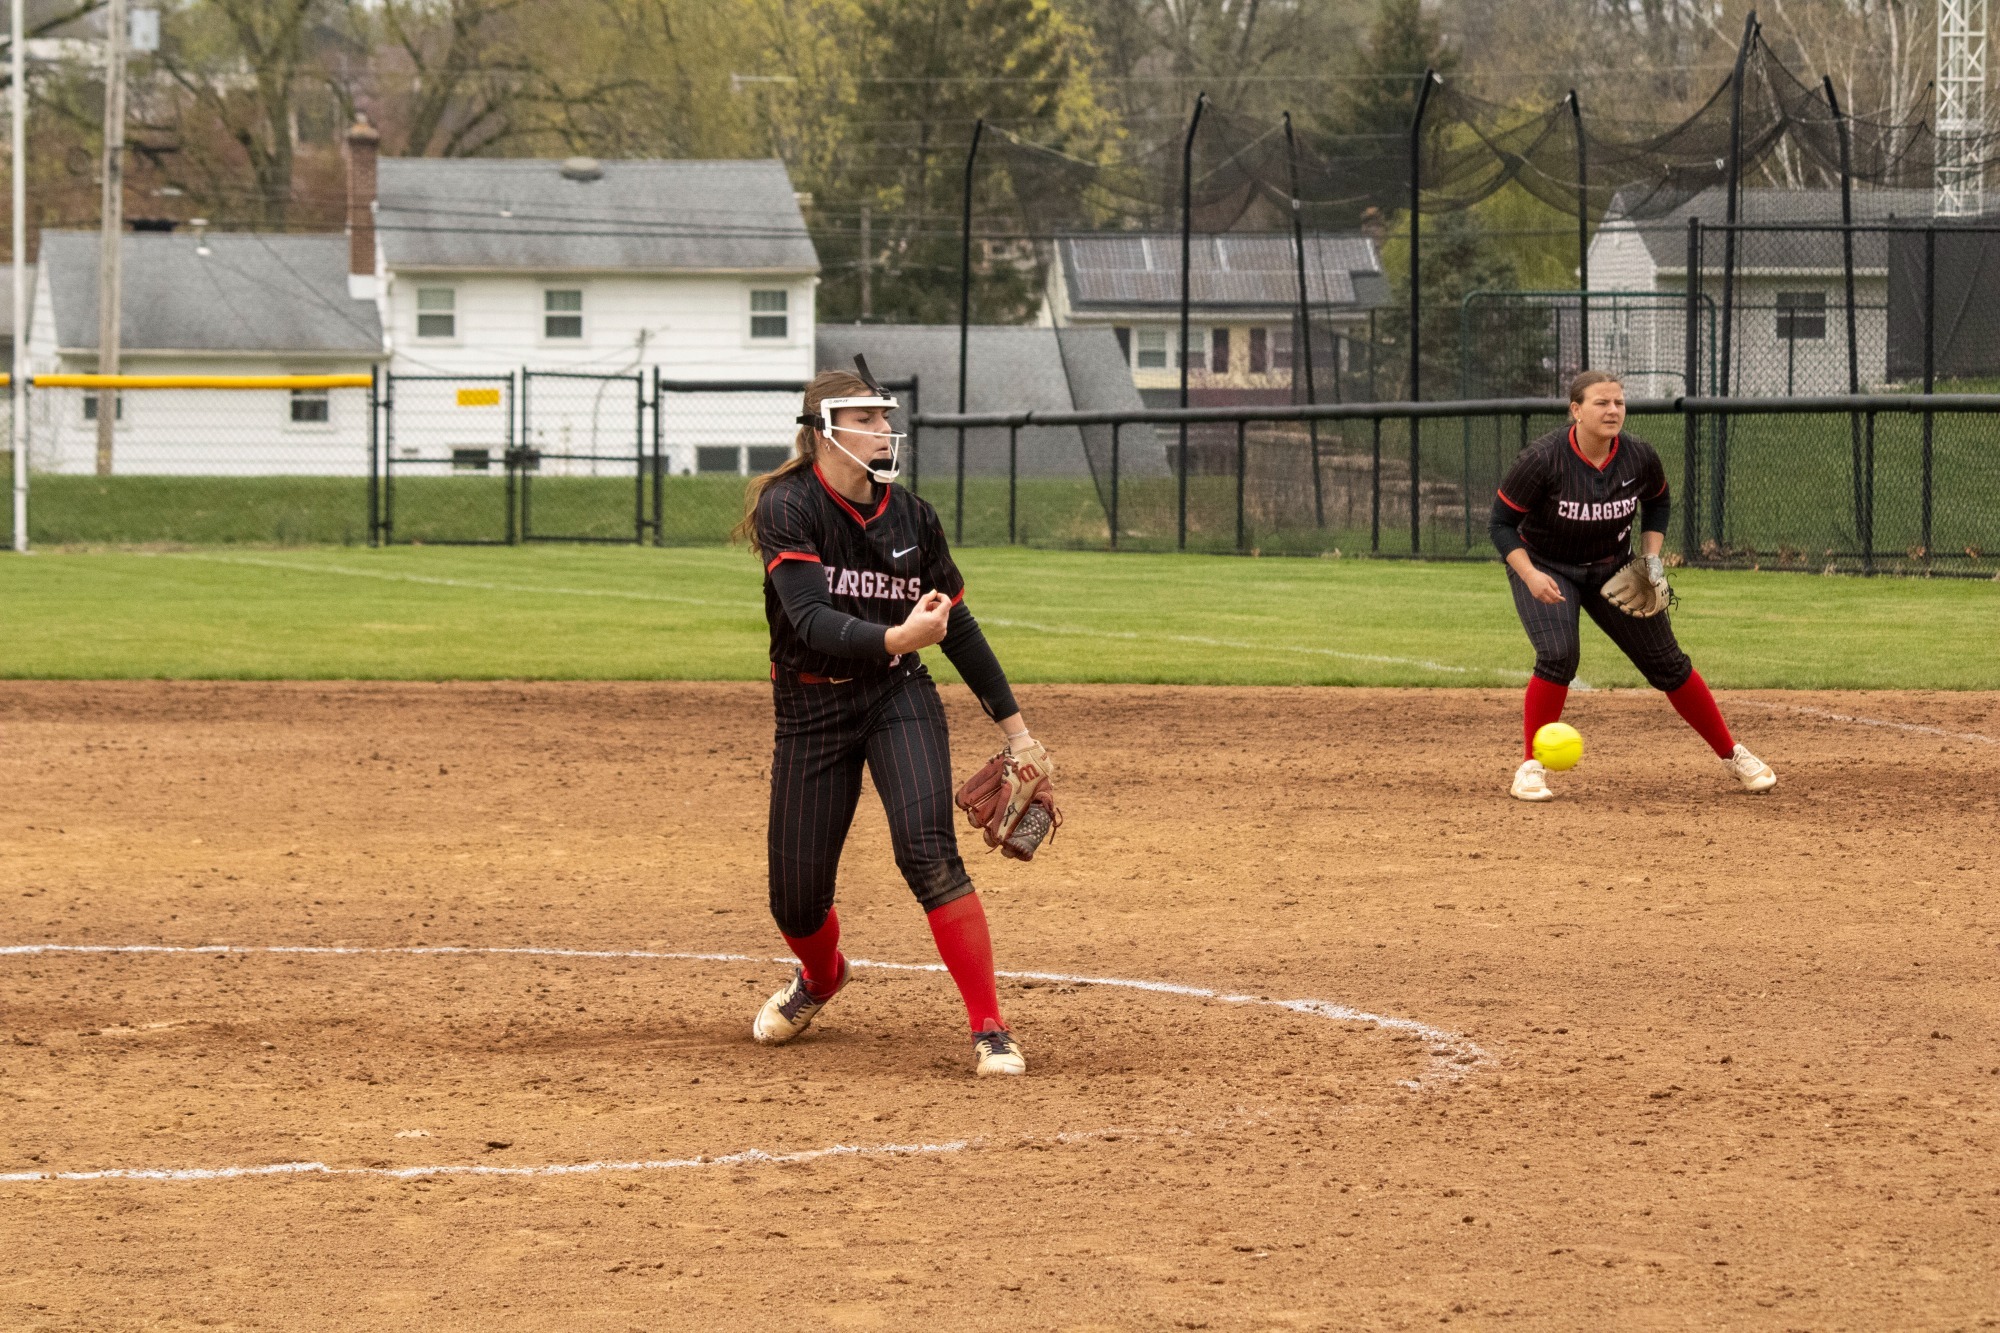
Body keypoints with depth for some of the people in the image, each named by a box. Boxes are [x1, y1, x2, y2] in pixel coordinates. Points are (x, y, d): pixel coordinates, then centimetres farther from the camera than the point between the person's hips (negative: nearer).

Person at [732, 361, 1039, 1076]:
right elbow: (812, 620, -28)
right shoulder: (787, 507, -14)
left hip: (900, 698, 1)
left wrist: (1015, 727, 10)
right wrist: (896, 637, -45)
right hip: (811, 711, -1)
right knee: (797, 899, 4)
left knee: (928, 852, -22)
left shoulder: (910, 516, 0)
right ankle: (821, 977, 41)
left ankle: (990, 1031, -19)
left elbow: (958, 626, 10)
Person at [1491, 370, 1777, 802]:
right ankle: (1531, 767, -11)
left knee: (1667, 663, 4)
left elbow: (1657, 503, 8)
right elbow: (1502, 523, -18)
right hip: (1546, 568, -3)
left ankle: (1731, 755, 19)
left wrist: (1651, 557, -5)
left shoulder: (1639, 458, -15)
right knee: (1559, 655, -26)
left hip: (1613, 570, 3)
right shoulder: (1543, 460, -26)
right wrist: (1530, 575, -31)